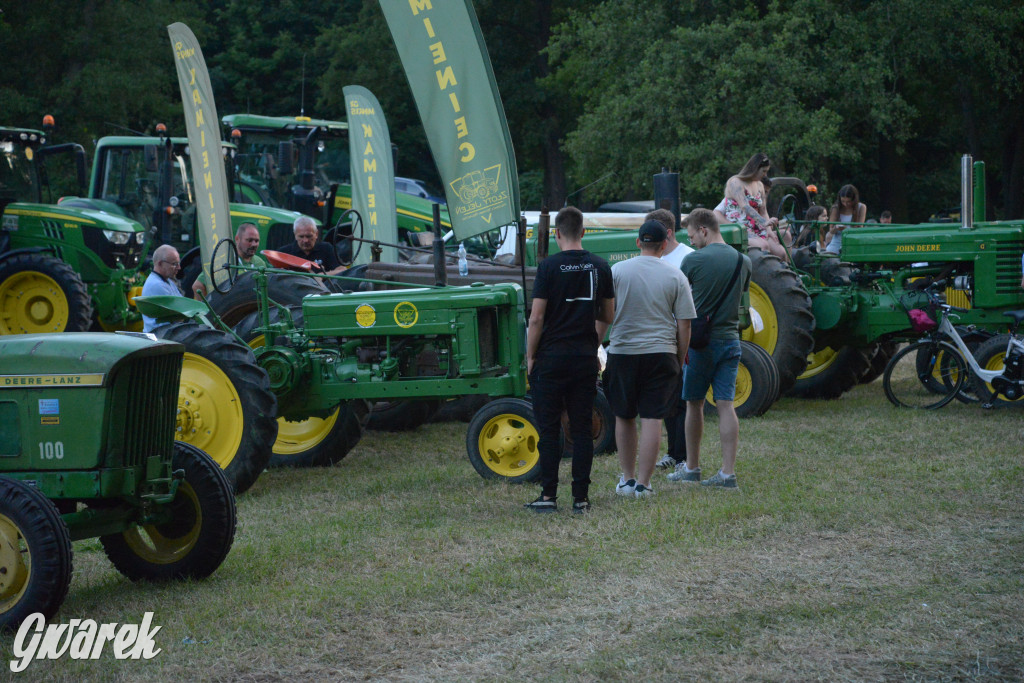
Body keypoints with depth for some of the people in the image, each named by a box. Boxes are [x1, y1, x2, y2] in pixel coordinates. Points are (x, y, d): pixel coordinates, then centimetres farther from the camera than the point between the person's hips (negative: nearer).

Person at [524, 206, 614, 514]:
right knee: (582, 429, 6)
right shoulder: (600, 267, 4)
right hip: (586, 359, 3)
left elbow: (537, 318, -11)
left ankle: (548, 495, 3)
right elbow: (608, 317, 10)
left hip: (551, 358, -3)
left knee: (549, 428, 3)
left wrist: (530, 357, -1)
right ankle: (581, 497, 6)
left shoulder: (549, 266, -9)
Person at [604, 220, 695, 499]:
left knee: (624, 417, 15)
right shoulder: (675, 277, 0)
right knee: (652, 419, -1)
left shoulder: (617, 271, -1)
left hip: (622, 351, 1)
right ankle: (643, 483, -4)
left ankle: (628, 479, 20)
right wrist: (680, 360, 11)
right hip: (661, 354, -1)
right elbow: (684, 323, 1)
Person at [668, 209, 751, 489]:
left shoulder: (693, 261, -10)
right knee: (726, 405, 1)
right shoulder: (743, 261, 4)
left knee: (694, 404, 10)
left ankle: (691, 467, 20)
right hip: (730, 338, 4)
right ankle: (728, 472, -4)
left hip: (700, 340, -4)